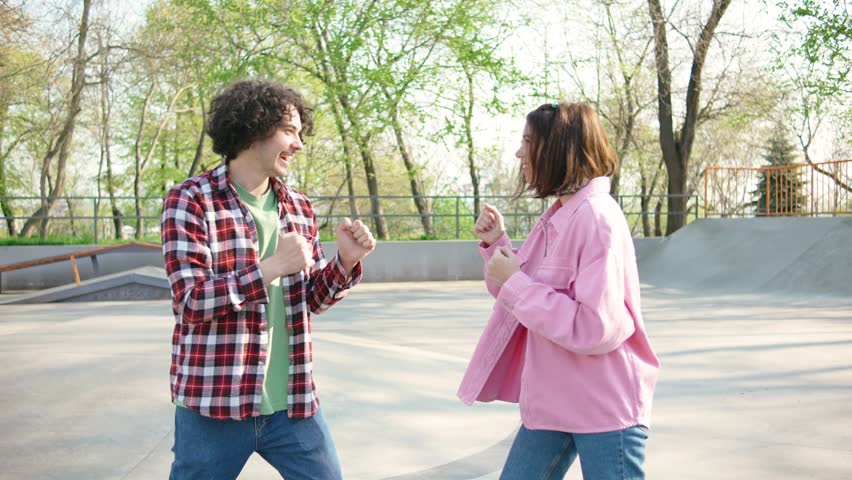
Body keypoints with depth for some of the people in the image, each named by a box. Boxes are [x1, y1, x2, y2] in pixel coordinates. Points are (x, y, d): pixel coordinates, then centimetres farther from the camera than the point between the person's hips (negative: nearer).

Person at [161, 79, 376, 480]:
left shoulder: (299, 208, 8)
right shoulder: (189, 200, -8)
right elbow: (191, 300, -16)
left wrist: (345, 261, -6)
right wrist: (273, 267, -23)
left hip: (293, 402, 5)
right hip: (214, 402, -4)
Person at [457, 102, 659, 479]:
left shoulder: (596, 218, -20)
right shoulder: (555, 218, 7)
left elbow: (596, 329, -26)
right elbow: (524, 300, 14)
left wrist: (515, 282, -20)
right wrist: (496, 244, 1)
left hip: (604, 408, -9)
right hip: (551, 403, 9)